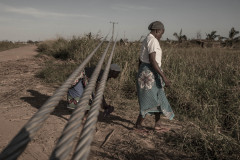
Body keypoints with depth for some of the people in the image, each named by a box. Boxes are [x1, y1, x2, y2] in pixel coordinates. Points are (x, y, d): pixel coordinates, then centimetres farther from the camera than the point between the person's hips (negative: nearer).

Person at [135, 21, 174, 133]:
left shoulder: (146, 40, 15)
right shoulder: (153, 40, -16)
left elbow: (140, 60, 18)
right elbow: (152, 61, -24)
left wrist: (140, 75, 25)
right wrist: (164, 77, -24)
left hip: (145, 72, 10)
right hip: (150, 74, -10)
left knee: (159, 98, 15)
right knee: (150, 101, 2)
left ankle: (157, 125, 23)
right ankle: (138, 124, 17)